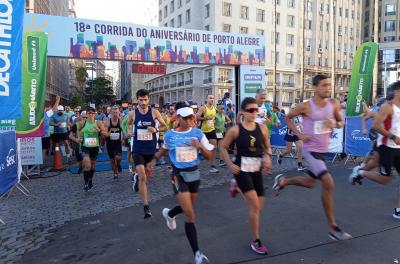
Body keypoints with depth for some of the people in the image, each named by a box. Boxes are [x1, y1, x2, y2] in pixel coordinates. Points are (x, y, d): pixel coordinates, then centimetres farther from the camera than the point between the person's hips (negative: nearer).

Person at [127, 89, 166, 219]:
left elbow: (164, 126, 3)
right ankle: (146, 207, -3)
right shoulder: (133, 113, -3)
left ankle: (137, 178, 58)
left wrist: (156, 130, -16)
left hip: (151, 149, 2)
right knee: (143, 177, -12)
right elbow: (128, 124, 18)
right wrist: (129, 131, -4)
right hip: (138, 149, -1)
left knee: (147, 173, 21)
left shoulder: (154, 112, -6)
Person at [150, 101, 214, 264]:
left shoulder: (197, 133, -6)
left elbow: (210, 156, -5)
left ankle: (169, 214, 55)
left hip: (195, 174, 3)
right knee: (190, 216, -10)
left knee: (187, 208, 23)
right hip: (179, 175, -3)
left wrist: (200, 146, -21)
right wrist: (154, 161, 11)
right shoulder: (169, 135, -6)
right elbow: (164, 149, 17)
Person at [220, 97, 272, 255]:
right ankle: (256, 241, 7)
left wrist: (267, 157, -8)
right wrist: (230, 165, -7)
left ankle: (237, 187, 43)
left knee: (259, 205, 14)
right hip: (242, 169, -5)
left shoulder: (262, 128, -1)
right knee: (254, 204, -11)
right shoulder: (235, 130, -10)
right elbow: (222, 148, 0)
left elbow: (267, 147, 12)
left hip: (257, 169, 5)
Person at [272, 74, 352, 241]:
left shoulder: (334, 104, -1)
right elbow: (288, 118, -1)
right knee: (329, 184, -16)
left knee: (310, 183, 21)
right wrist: (300, 134, -11)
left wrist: (334, 124, -13)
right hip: (310, 150, -7)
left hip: (323, 150, 7)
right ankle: (333, 228, -2)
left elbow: (341, 122, 12)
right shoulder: (306, 106, -14)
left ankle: (283, 181, 47)